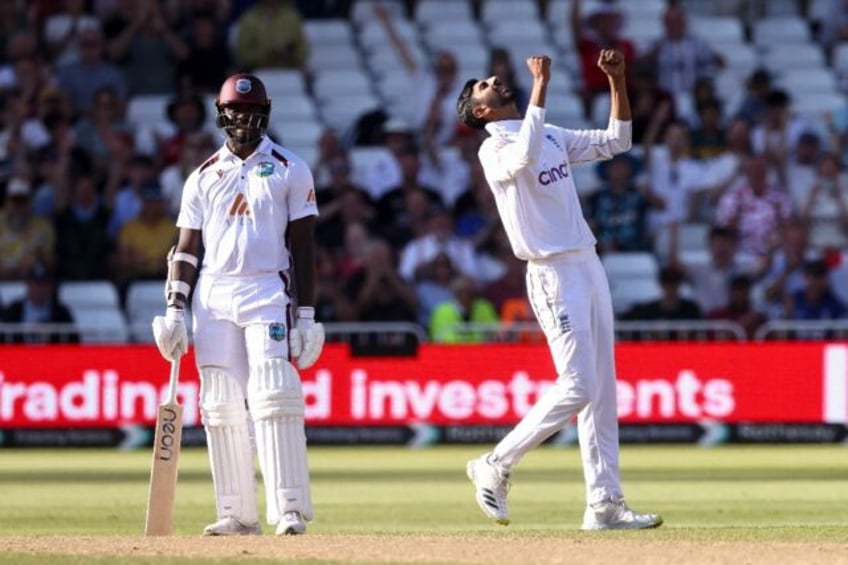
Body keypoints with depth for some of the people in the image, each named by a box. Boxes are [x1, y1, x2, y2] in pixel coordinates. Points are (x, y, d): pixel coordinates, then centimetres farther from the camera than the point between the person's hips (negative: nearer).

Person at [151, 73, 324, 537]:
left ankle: (289, 509, -18)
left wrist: (306, 314, -4)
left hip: (267, 293, -3)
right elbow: (186, 248, 12)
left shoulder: (289, 170, 6)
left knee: (273, 398, -15)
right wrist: (175, 310, 2)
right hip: (213, 296, 3)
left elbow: (302, 245, 2)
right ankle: (237, 512, 5)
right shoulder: (203, 177, 13)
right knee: (221, 406, 0)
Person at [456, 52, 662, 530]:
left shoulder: (553, 136, 17)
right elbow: (525, 156, -32)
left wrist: (618, 81, 8)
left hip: (589, 266, 8)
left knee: (602, 388, 5)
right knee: (578, 387, -13)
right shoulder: (494, 149, -8)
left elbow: (616, 141, 19)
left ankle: (605, 504, 7)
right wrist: (542, 86, -29)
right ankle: (495, 467, 1)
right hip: (553, 274, -8)